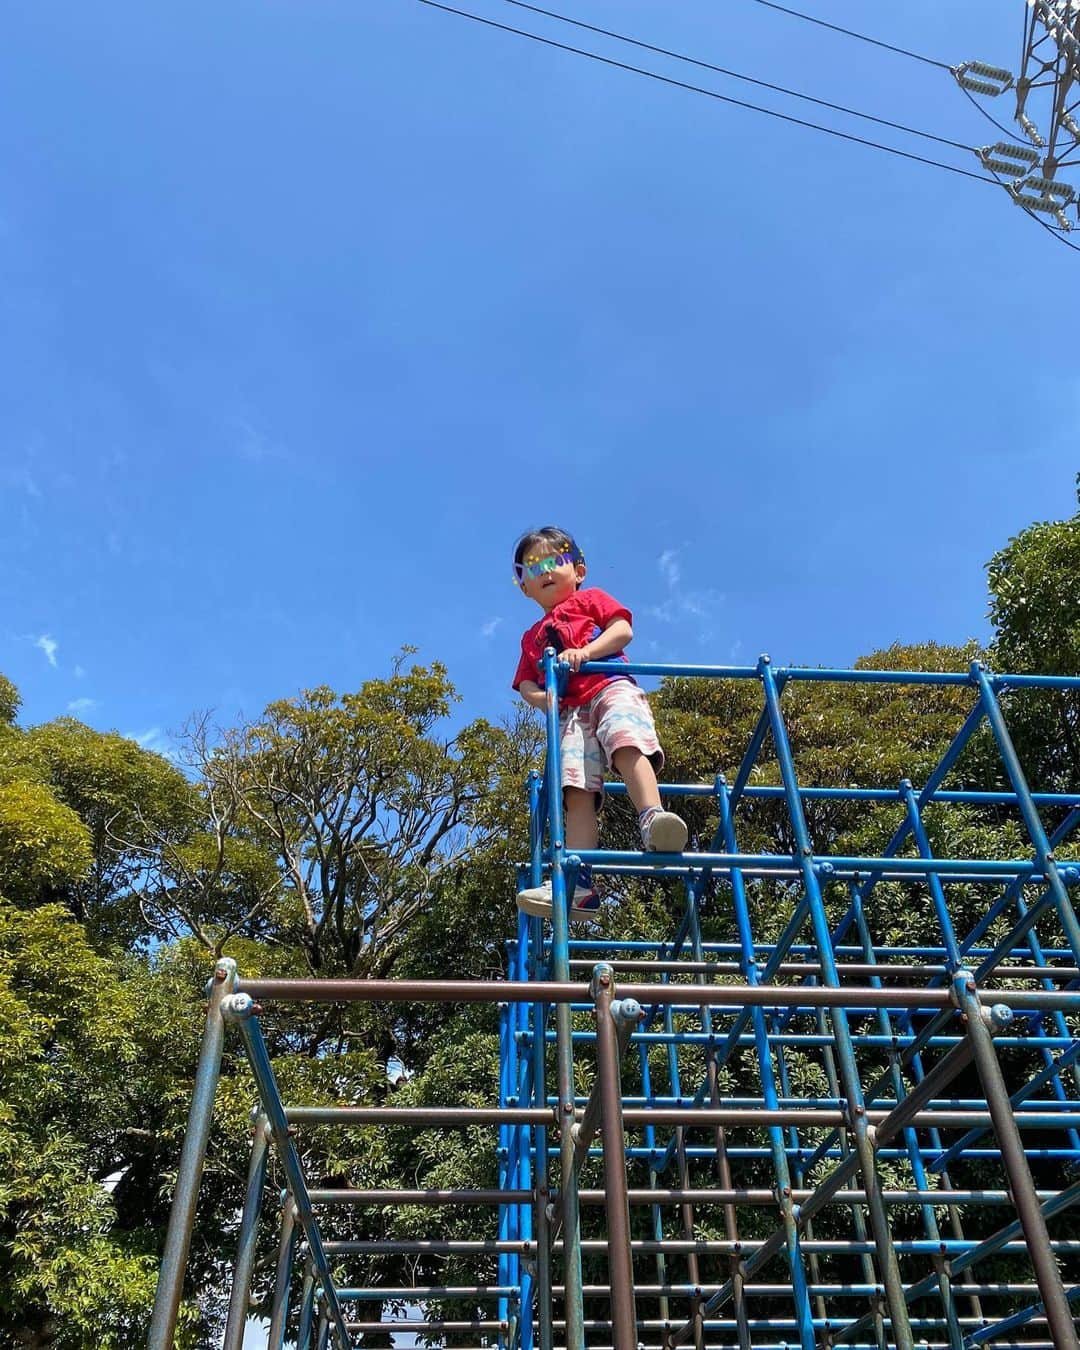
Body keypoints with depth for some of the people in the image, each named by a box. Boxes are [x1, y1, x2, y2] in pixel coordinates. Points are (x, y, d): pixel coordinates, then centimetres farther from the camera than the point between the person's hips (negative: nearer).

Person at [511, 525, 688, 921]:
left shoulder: (590, 599, 23)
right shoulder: (533, 637, 35)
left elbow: (623, 629, 5)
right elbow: (525, 682, 23)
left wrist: (584, 652, -11)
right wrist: (537, 696, -2)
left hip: (612, 688, -3)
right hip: (570, 711, 3)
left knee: (626, 743, -37)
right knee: (578, 790, -17)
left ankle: (652, 819, -57)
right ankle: (578, 882, -30)